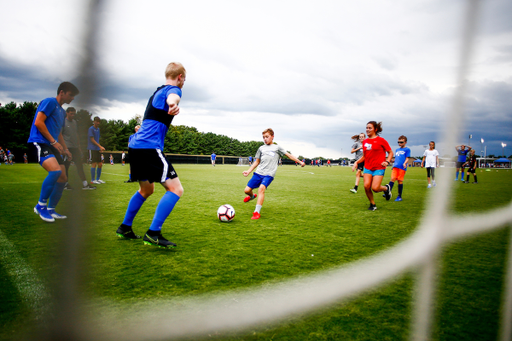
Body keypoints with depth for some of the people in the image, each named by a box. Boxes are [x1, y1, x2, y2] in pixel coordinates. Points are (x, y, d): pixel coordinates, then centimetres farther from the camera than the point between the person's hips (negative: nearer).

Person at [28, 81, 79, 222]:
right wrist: (54, 141, -16)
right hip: (39, 142, -10)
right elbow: (38, 122, -14)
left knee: (62, 179, 6)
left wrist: (65, 149, 19)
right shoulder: (50, 102, -3)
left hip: (52, 146, 10)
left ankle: (50, 210, 17)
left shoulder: (62, 111, 24)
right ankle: (41, 206, -15)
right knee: (56, 171, -30)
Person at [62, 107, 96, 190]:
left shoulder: (75, 122, 15)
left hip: (75, 147, 6)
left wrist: (79, 146, 19)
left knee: (79, 165, 1)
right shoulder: (63, 122, -4)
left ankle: (85, 184, -1)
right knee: (66, 166, 1)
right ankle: (65, 184, 13)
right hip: (67, 147, -6)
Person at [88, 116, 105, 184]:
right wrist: (100, 146, -20)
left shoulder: (98, 129, 16)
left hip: (98, 149, 8)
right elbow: (92, 140, -13)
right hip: (92, 149, -8)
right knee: (94, 164, -8)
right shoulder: (91, 128, -7)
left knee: (100, 164, 6)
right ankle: (92, 180, -1)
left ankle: (98, 179, 16)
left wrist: (100, 148, 12)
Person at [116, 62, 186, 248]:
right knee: (175, 189, -11)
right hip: (150, 147, -10)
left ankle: (125, 228, 32)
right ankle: (153, 234, -14)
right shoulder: (173, 89, -3)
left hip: (135, 146, 10)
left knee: (146, 190, 25)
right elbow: (172, 97, -31)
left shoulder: (157, 92, 25)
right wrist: (173, 104, -54)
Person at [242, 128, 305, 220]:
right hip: (258, 173, 4)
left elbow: (288, 155, 9)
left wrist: (300, 162, 2)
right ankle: (252, 196, 36)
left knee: (261, 188, -28)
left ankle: (257, 212, -25)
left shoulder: (277, 147, 10)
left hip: (269, 175, -4)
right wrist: (248, 171, 14)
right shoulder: (261, 148, 18)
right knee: (247, 190, -2)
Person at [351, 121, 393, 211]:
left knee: (375, 188, -16)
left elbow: (390, 152, 2)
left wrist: (387, 161, -14)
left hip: (379, 168, -5)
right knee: (366, 186, -12)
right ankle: (372, 204, 10)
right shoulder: (365, 142, 11)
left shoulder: (381, 140, -4)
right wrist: (357, 162, 4)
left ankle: (386, 188, 20)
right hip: (367, 168, 5)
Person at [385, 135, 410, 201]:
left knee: (400, 181, -2)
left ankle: (399, 196, 6)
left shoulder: (407, 150, 4)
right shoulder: (397, 150, 21)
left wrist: (405, 163, -20)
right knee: (392, 178, -10)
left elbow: (407, 158, -3)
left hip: (402, 167, -4)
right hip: (395, 166, 4)